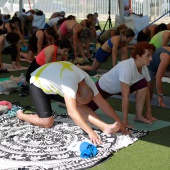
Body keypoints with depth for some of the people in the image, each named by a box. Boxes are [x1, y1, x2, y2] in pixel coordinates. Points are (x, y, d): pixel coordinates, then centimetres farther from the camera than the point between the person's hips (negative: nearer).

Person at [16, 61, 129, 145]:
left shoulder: (87, 81, -18)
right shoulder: (70, 83, -42)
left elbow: (102, 102, -14)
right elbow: (72, 111, -51)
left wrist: (119, 122, -17)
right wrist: (90, 132, -55)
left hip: (54, 85, 6)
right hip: (38, 83, -6)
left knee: (80, 105, -16)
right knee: (47, 122, -17)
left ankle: (105, 127, -24)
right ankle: (20, 115, 5)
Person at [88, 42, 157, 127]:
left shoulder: (143, 68, -18)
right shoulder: (127, 67, -41)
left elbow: (146, 89, -5)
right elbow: (125, 97, -42)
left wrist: (149, 112, -5)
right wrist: (125, 122, -40)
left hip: (118, 88, 6)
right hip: (103, 87, -5)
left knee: (143, 84, -19)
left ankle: (139, 115, -8)